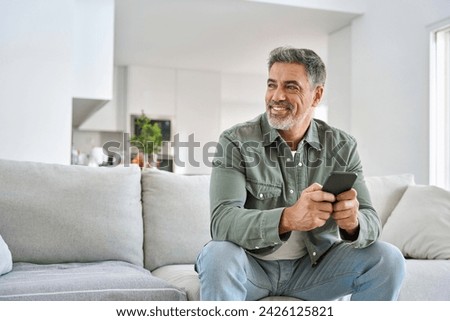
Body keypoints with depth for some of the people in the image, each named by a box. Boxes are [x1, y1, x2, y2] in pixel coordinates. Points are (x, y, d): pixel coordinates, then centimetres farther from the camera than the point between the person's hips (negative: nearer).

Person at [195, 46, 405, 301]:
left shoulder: (343, 147, -3)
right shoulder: (235, 142, -13)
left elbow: (371, 222, -9)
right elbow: (222, 221, -25)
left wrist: (352, 222, -35)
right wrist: (288, 218, -44)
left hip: (314, 265, 3)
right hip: (251, 264, -3)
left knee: (388, 259, -15)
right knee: (217, 257, -34)